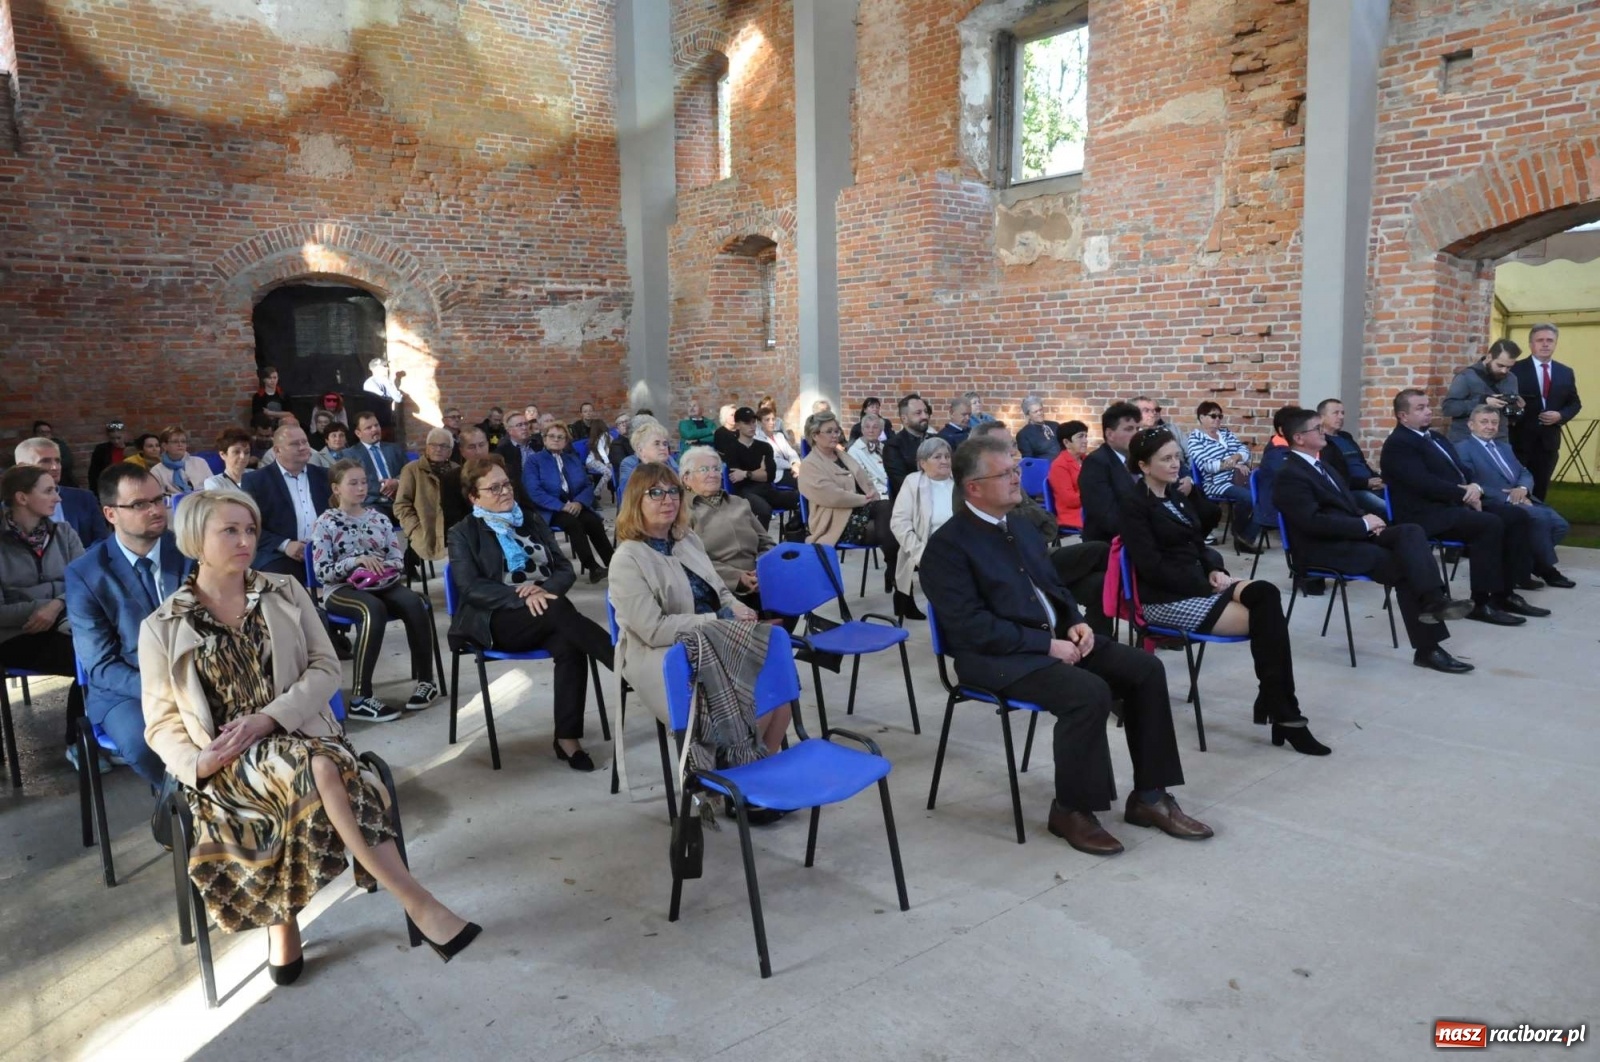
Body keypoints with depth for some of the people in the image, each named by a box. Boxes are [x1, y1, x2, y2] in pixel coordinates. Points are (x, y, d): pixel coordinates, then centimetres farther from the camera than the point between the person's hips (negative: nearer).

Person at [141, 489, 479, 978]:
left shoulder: (286, 592, 8)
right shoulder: (161, 627, 5)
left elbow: (327, 669, 2)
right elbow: (161, 722, 7)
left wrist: (267, 718, -14)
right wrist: (197, 761, -14)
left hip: (297, 735, 2)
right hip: (226, 765, -2)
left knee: (304, 784, -36)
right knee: (317, 769, -34)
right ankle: (417, 901, -31)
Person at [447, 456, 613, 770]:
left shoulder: (532, 521, 18)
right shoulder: (463, 533, 7)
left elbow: (565, 569, 12)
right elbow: (471, 587, -8)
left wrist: (543, 588, -12)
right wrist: (521, 597, -22)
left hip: (544, 610, 4)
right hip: (497, 621, -4)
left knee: (569, 645, -32)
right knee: (559, 609, -34)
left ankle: (568, 738, -28)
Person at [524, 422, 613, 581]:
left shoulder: (574, 459, 21)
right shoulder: (534, 462, 5)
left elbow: (587, 486, 11)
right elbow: (534, 492, -10)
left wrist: (579, 502, -13)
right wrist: (561, 506, -22)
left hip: (575, 505, 4)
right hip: (550, 510, -4)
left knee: (594, 522, -28)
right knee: (573, 523, -35)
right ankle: (593, 567, -36)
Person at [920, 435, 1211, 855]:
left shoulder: (1021, 528, 14)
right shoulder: (947, 545, -13)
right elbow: (972, 628, -20)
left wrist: (1075, 623, 0)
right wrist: (1047, 644, -20)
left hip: (1056, 638, 9)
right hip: (999, 656, -8)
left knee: (1146, 669, -6)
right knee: (1090, 693, -30)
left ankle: (1149, 796, 4)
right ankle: (1071, 809, -9)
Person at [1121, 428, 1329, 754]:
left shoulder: (1179, 495, 16)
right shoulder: (1135, 507, -8)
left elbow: (1197, 544, 18)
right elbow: (1153, 566, -16)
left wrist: (1215, 570, -4)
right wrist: (1208, 585, -17)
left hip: (1199, 582, 7)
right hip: (1166, 598, -7)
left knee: (1266, 594, -24)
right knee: (1265, 618, -21)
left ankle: (1275, 705, -21)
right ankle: (1282, 712, -13)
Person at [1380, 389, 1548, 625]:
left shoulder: (1436, 437, 22)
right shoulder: (1398, 444, -9)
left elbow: (1462, 471, 20)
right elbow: (1424, 483, -21)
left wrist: (1475, 488, -3)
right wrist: (1465, 494, -14)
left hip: (1456, 504, 10)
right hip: (1429, 514, -10)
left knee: (1517, 516, -4)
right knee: (1490, 524, -28)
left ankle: (1505, 593, 0)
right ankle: (1482, 603, -19)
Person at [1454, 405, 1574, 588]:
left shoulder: (1504, 447, 26)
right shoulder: (1462, 449, -3)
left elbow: (1525, 473, 18)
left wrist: (1522, 489, -7)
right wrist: (1508, 497, -18)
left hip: (1520, 499, 8)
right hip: (1496, 505, -8)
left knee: (1560, 524, -13)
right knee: (1540, 518, -28)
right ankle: (1545, 568, -8)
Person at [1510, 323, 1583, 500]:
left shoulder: (1566, 372, 10)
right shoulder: (1516, 369, -5)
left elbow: (1575, 403, 13)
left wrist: (1560, 415, -6)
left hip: (1549, 439, 4)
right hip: (1520, 439, -4)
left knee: (1540, 489, 10)